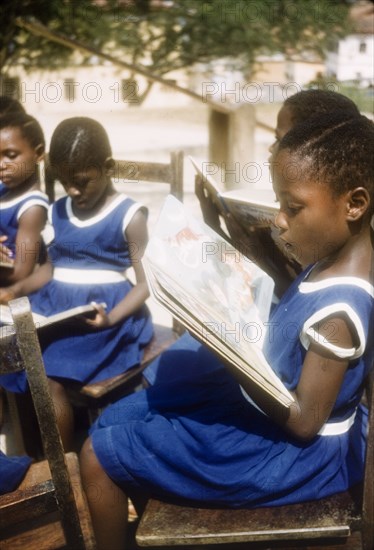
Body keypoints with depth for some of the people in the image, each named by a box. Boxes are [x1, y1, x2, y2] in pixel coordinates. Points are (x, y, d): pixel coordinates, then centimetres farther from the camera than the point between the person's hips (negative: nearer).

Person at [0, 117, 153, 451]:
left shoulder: (129, 216, -5)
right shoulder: (57, 212, 12)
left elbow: (146, 283, -6)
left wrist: (111, 317, -22)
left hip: (102, 311, -6)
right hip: (53, 306, 6)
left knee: (48, 377, -24)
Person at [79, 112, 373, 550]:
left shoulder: (338, 310, -31)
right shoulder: (338, 258, -4)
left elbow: (303, 421, -25)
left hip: (292, 450, -9)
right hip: (262, 404, 9)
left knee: (98, 456, -5)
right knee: (114, 419, 14)